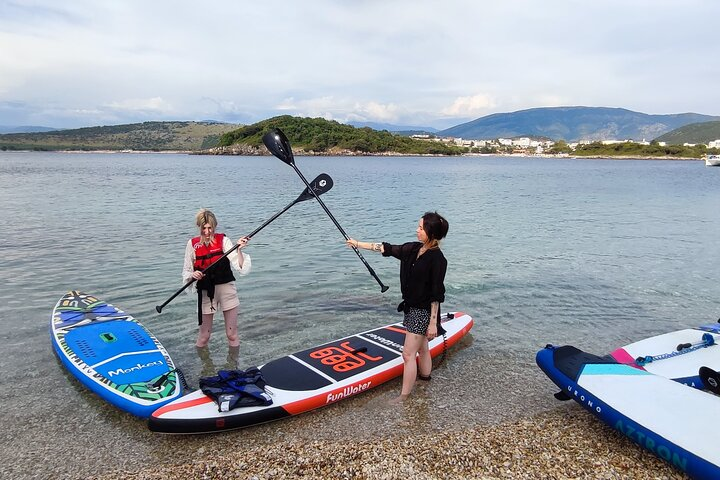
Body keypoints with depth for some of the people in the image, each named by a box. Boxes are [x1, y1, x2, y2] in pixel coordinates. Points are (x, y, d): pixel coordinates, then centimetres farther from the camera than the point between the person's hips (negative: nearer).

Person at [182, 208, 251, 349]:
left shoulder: (223, 240, -7)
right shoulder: (192, 244, -2)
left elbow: (240, 266, -15)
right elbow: (186, 271, 5)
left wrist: (239, 249, -32)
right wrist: (193, 275, -17)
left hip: (226, 289, -1)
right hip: (205, 291, 1)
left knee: (232, 335, 6)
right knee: (204, 336, 9)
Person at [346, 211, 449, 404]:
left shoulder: (436, 258, -20)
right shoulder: (413, 249, 2)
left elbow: (436, 294, -20)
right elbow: (386, 249, 9)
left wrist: (433, 323, -19)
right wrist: (358, 243, 12)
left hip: (423, 312, -8)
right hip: (411, 308, 8)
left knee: (408, 354, -4)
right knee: (422, 349, 21)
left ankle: (404, 396, 5)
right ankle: (424, 377, 36)